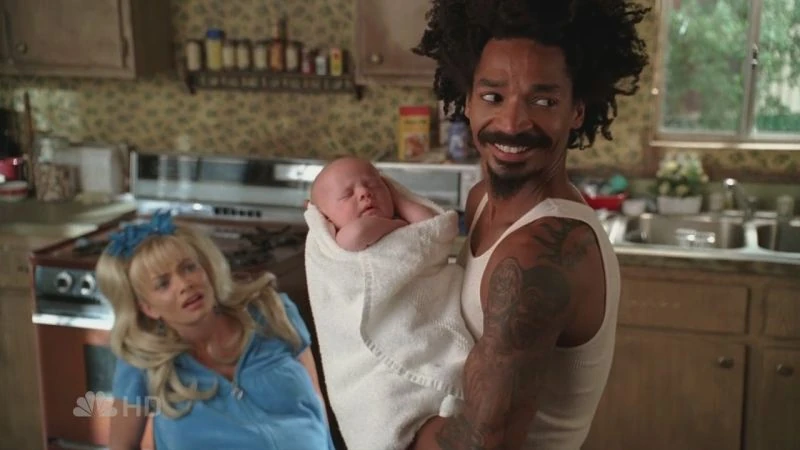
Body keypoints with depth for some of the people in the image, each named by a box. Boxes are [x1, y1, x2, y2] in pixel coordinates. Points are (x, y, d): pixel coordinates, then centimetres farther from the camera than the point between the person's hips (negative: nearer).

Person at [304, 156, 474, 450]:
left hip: (444, 358, 5)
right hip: (382, 374, -5)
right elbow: (357, 233, -18)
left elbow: (441, 228, 2)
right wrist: (398, 224, 3)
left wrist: (398, 200, 15)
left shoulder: (409, 238, 21)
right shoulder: (324, 246, 3)